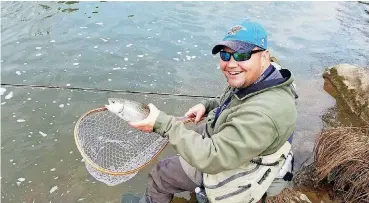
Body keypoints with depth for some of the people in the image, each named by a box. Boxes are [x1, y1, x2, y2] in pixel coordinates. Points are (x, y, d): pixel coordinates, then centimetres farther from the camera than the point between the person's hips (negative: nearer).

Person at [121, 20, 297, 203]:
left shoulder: (263, 113, -40)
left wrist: (162, 124, -37)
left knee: (161, 172, 6)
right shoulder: (251, 79, -10)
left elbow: (212, 158, -39)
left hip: (232, 173, -8)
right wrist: (207, 105, -6)